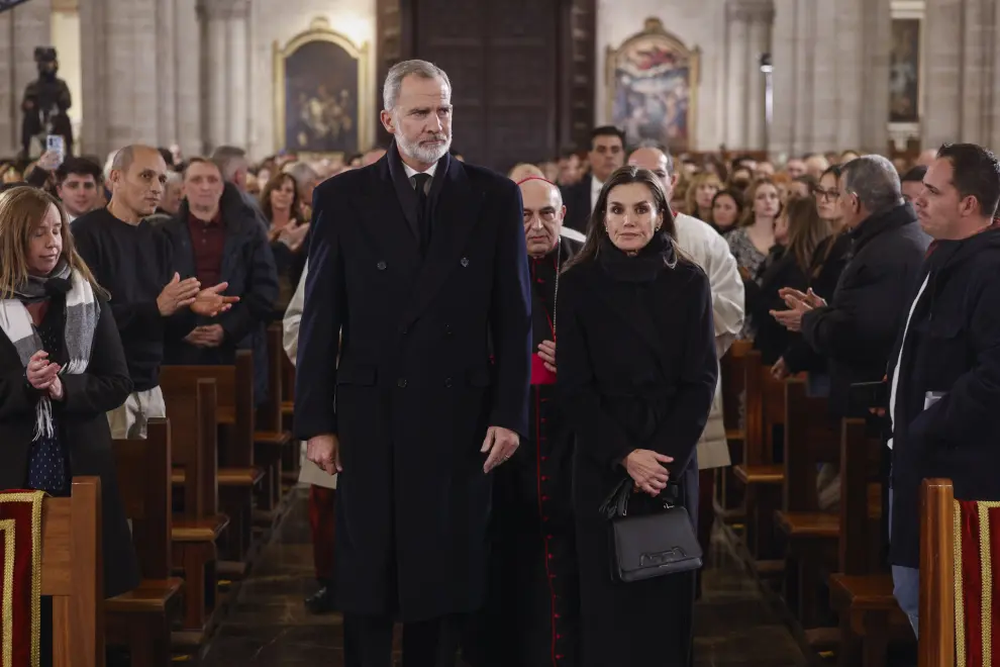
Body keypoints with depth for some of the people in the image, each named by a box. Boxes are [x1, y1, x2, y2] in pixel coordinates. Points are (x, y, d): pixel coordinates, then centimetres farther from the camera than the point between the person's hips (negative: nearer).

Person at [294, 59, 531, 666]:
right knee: (368, 574, 8)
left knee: (449, 573, 8)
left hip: (461, 417, 1)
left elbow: (514, 317, 3)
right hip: (371, 416, 0)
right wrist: (316, 422, -2)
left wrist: (510, 414, -2)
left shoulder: (496, 197, 3)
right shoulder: (342, 198, 1)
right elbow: (320, 319, 1)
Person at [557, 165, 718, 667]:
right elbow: (575, 385, -2)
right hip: (601, 464, 0)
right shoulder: (578, 283, 0)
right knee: (606, 597, 2)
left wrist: (667, 458, -12)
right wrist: (624, 455, -12)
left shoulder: (689, 282, 2)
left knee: (666, 596, 3)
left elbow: (700, 380, 0)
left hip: (672, 461, 1)